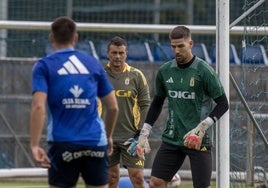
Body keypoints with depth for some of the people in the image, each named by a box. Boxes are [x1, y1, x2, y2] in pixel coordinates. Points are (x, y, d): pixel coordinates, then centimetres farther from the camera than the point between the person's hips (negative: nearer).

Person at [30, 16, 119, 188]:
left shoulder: (44, 66, 2)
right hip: (95, 142, 2)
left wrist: (35, 145, -14)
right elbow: (113, 107, 13)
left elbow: (39, 107, -12)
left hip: (62, 144, -2)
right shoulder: (93, 64, 11)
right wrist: (108, 136, 28)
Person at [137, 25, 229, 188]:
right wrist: (145, 132, 15)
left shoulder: (204, 71, -9)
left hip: (199, 140, -5)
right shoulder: (165, 71, 6)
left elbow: (223, 104, -8)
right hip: (172, 138, 5)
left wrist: (202, 127, -18)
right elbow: (157, 102, 20)